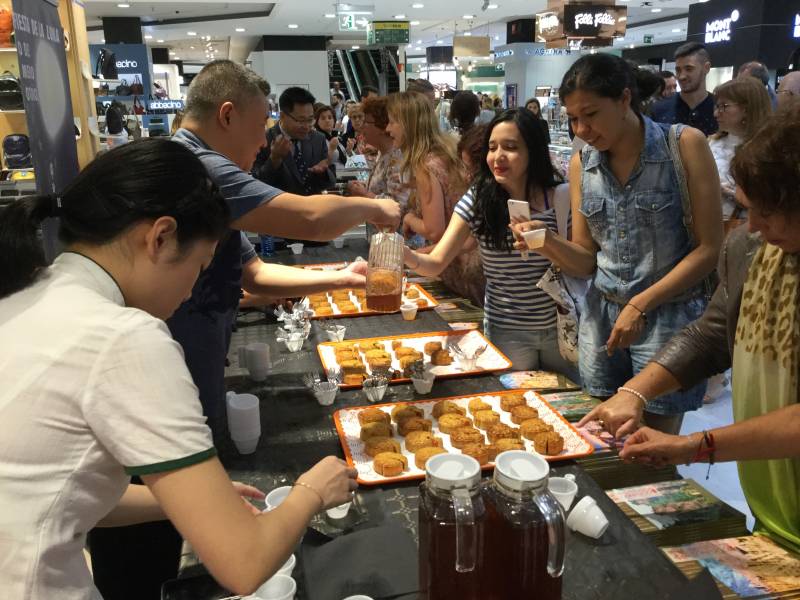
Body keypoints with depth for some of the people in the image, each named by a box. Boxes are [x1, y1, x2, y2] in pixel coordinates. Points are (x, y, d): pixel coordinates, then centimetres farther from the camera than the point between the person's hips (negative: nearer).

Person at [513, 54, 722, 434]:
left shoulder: (684, 145, -9)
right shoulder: (581, 164, 3)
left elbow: (709, 247, -10)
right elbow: (586, 261, 4)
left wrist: (641, 305, -15)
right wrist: (547, 242, -16)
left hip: (669, 316, -3)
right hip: (601, 316, 4)